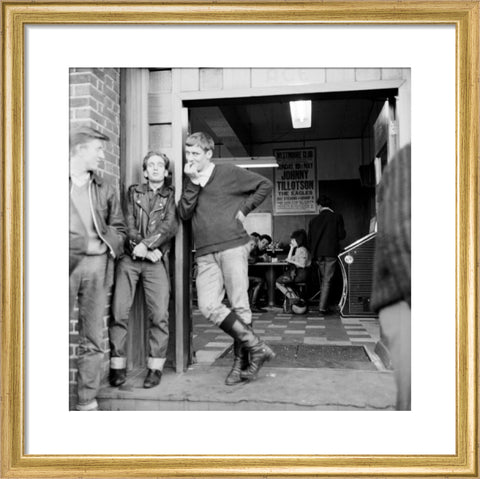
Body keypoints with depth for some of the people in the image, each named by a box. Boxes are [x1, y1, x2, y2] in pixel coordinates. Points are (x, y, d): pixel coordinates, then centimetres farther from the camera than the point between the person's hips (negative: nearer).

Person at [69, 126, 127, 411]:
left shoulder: (105, 189, 17)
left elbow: (120, 228, 17)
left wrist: (108, 245, -3)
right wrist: (82, 243, -11)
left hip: (97, 265, 3)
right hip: (69, 264, -3)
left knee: (93, 339, 6)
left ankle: (88, 401, 14)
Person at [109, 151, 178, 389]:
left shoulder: (171, 195, 12)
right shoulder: (133, 192, 16)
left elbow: (170, 226, -3)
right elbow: (128, 224, 5)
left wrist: (147, 245, -14)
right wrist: (143, 248, -9)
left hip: (156, 260, -1)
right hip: (129, 257, 2)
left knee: (159, 314, -7)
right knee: (119, 312, -3)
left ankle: (155, 367, 3)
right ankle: (117, 365, 6)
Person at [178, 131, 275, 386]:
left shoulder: (229, 173, 4)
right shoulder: (188, 180, 15)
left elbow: (265, 185, 8)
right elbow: (184, 213, 1)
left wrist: (244, 209, 1)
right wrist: (193, 182, -6)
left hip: (233, 247, -4)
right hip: (205, 254, 4)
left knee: (240, 306, -1)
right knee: (208, 306, -9)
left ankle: (241, 362, 13)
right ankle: (257, 347, 1)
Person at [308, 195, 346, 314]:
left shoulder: (314, 220, 6)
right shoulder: (337, 217, -2)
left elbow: (310, 239, 8)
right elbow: (342, 235, -4)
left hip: (318, 253, 3)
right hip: (331, 252, -3)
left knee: (322, 280, 17)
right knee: (327, 281, 0)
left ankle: (322, 304, 22)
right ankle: (322, 307, -4)